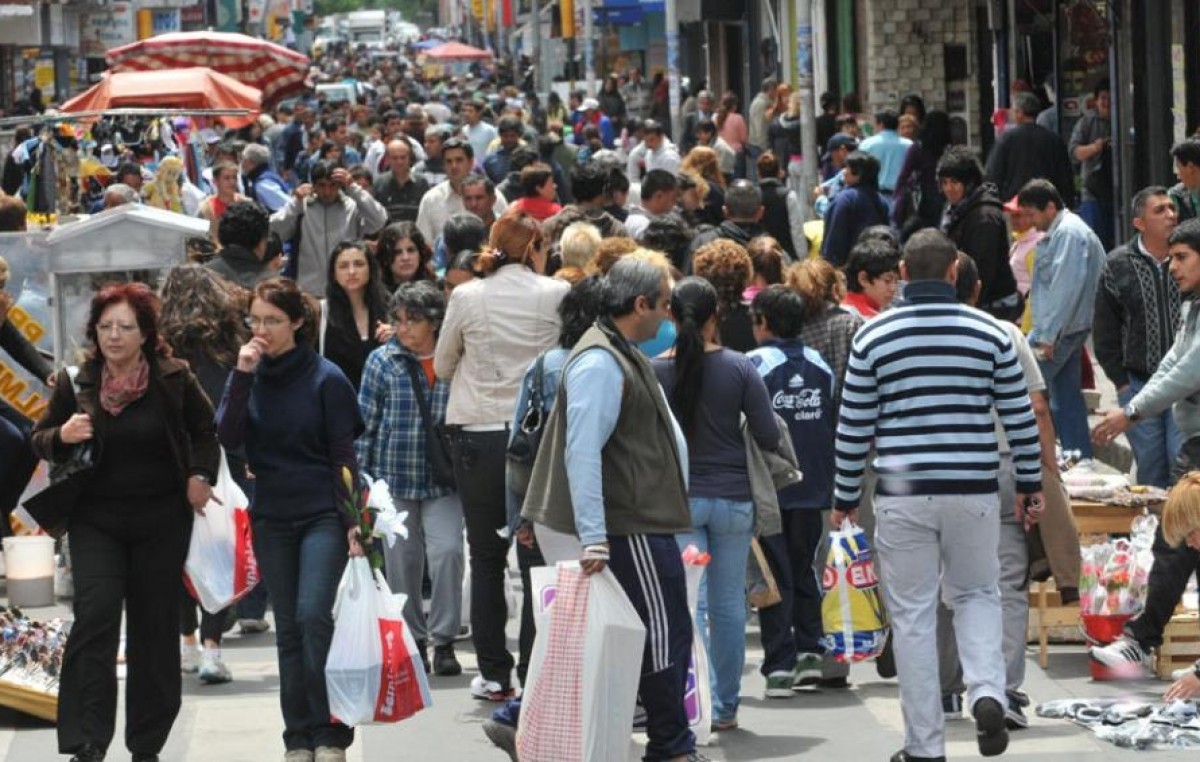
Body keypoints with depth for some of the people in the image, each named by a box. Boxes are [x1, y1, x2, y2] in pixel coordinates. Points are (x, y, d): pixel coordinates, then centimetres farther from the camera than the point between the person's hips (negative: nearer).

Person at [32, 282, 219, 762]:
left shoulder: (174, 379, -4)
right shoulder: (75, 382, -2)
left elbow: (205, 430, 12)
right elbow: (40, 441, 7)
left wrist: (200, 476, -2)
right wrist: (62, 436, -15)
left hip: (162, 521, 0)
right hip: (96, 519, 0)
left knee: (154, 628, 6)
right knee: (95, 615, -17)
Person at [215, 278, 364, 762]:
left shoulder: (325, 378, -6)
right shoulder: (249, 376, 5)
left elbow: (343, 455, -5)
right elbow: (228, 437, -8)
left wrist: (352, 520, -10)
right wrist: (242, 376, -15)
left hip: (322, 516, -4)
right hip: (271, 517, 4)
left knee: (313, 615, -16)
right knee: (288, 628, 6)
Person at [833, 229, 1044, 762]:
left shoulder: (873, 337, -1)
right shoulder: (990, 333, 0)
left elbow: (854, 428, 1)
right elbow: (1019, 417, 5)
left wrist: (845, 498, 11)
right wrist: (1031, 485, 17)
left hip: (902, 497, -1)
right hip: (973, 492, 1)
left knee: (913, 617, 5)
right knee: (977, 594, 20)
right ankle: (987, 693, -5)